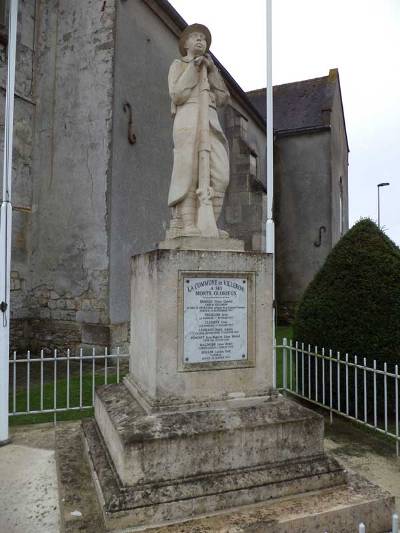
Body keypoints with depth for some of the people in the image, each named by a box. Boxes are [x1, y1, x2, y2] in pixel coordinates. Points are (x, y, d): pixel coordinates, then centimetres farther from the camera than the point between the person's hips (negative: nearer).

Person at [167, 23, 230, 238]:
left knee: (219, 174, -10)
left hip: (210, 122, 6)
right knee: (188, 172, -17)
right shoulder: (178, 65, 17)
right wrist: (194, 68, 0)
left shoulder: (209, 71, 33)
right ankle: (185, 225, -19)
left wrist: (211, 70, 8)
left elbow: (222, 98, 16)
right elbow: (178, 96, -1)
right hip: (188, 118, -5)